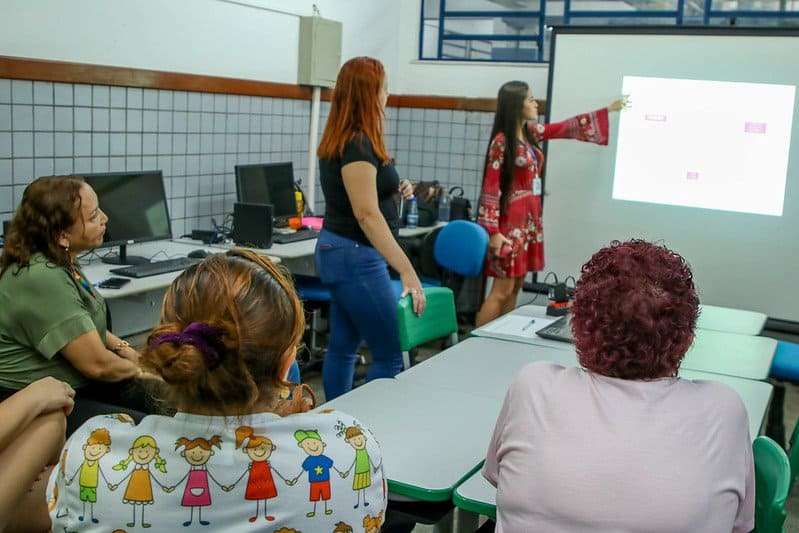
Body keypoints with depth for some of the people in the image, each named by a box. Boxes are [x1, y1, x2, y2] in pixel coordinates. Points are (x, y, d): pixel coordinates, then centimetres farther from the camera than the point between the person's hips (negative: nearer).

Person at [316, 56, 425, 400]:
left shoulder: (338, 140, 11)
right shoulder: (358, 145, -18)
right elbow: (368, 214, -25)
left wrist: (393, 191, 11)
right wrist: (407, 270, -28)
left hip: (336, 251, 10)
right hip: (356, 256, -10)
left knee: (343, 346, 14)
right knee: (391, 356, -5)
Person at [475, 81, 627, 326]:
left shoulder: (531, 132, 9)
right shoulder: (501, 141, -13)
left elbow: (567, 127, 19)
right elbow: (491, 187, -16)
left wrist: (610, 109, 23)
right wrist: (493, 231, -21)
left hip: (530, 218, 8)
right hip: (511, 219, -8)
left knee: (516, 287, 10)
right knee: (502, 290, -8)